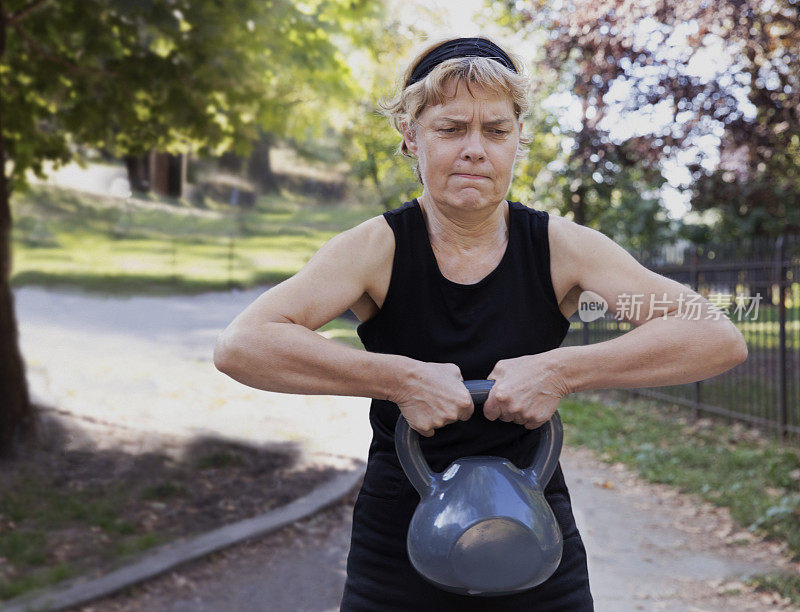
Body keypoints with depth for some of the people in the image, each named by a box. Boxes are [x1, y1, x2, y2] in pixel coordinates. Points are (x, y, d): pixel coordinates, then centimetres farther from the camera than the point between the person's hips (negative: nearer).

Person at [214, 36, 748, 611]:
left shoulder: (561, 247, -7)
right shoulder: (377, 249, -10)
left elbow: (720, 339, -16)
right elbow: (240, 345, -23)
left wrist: (560, 370, -26)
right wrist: (402, 378, -30)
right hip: (398, 557, -1)